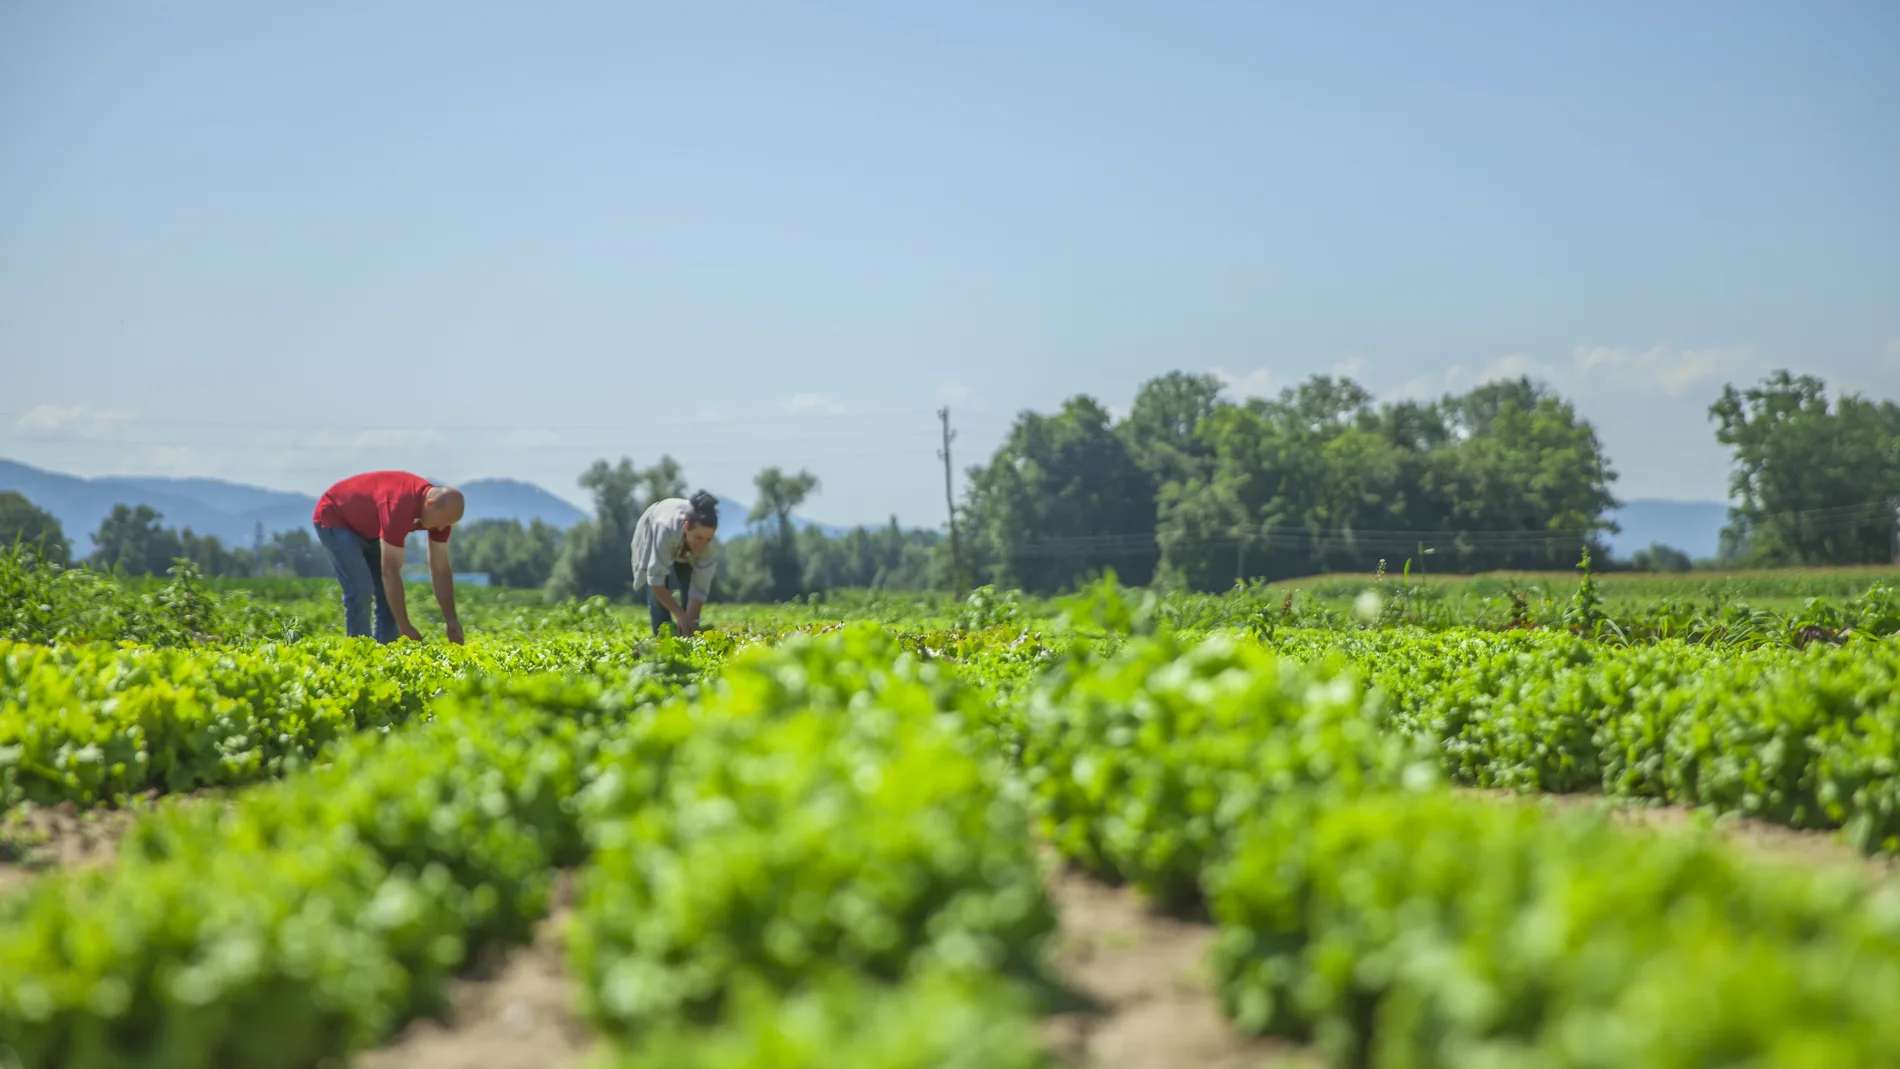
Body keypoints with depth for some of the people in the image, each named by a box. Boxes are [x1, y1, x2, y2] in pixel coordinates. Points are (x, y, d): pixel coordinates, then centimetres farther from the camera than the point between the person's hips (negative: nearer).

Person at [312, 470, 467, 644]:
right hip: (335, 518, -8)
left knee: (388, 592, 0)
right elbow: (390, 572, -38)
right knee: (361, 589, -19)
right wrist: (405, 628, -35)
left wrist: (451, 620, -13)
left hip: (368, 527, 8)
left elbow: (440, 569, -8)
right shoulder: (399, 507, -40)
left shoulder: (441, 509, -17)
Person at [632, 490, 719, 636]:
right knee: (657, 593, -17)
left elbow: (699, 589, -32)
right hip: (652, 535, -2)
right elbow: (655, 580, -44)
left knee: (689, 592, -13)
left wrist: (690, 620, -42)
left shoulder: (709, 545, -38)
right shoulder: (666, 529, -48)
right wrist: (681, 616, -46)